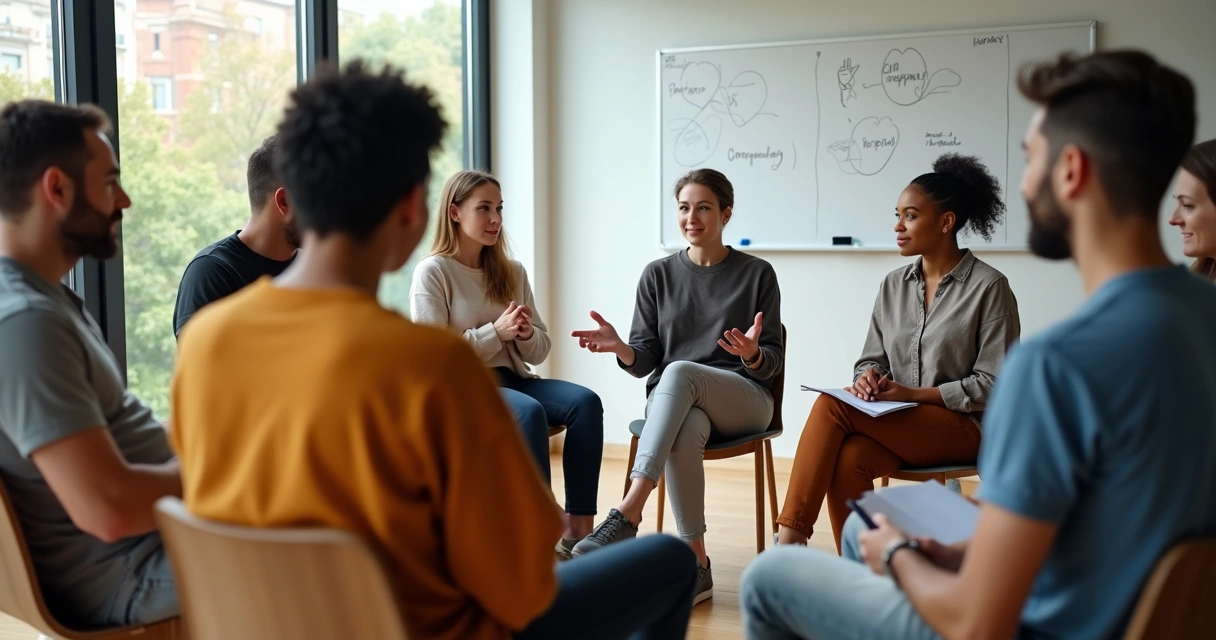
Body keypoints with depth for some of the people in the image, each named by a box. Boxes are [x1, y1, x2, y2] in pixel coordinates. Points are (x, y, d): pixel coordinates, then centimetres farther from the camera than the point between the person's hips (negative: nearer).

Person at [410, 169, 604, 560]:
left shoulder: (512, 272, 13)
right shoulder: (432, 272, -3)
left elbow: (539, 351, 14)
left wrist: (526, 334, -10)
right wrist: (496, 331, -18)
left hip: (511, 380, 5)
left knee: (585, 401, -23)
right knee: (530, 412, -35)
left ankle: (578, 530, -27)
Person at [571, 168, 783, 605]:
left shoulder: (757, 274, 4)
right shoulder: (658, 275, 11)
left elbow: (772, 364, 1)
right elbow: (646, 360, 7)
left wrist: (752, 355, -24)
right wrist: (620, 347, -16)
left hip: (744, 399, -1)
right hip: (671, 400, 2)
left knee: (680, 371, -36)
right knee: (685, 433, -38)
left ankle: (626, 515, -43)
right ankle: (696, 563, -30)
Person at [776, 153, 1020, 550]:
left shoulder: (989, 287, -5)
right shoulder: (894, 285, 12)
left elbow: (992, 384, -9)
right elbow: (871, 360, 13)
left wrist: (911, 393, -15)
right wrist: (869, 378, -11)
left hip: (963, 426, -5)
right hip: (897, 423, 5)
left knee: (832, 406, -27)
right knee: (848, 460, -31)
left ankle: (791, 538, -24)